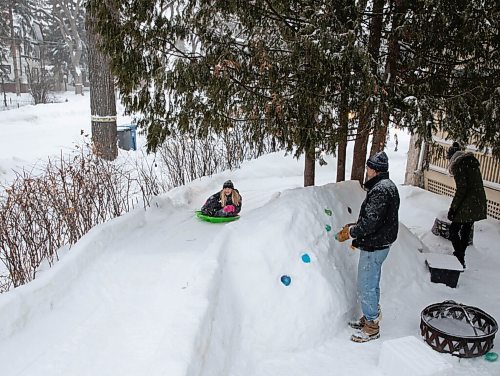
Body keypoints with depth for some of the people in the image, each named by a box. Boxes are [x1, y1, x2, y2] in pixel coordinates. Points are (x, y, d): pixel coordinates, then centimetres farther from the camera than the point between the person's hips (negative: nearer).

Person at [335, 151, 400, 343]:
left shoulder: (380, 190, -25)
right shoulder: (387, 186, 10)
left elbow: (371, 222, -28)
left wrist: (350, 232, -16)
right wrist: (353, 226, 11)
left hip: (373, 248, -10)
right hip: (379, 244, 11)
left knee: (366, 287, 3)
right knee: (372, 284, 22)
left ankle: (372, 327, 17)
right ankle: (370, 317, 38)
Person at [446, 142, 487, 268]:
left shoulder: (458, 164, -11)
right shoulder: (472, 160, 14)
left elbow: (461, 189, -18)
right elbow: (476, 184, 15)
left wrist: (452, 209, -12)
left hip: (467, 205, -9)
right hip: (479, 203, 9)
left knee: (454, 230, 2)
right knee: (466, 230, 19)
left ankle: (460, 259, 2)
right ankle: (460, 255, 31)